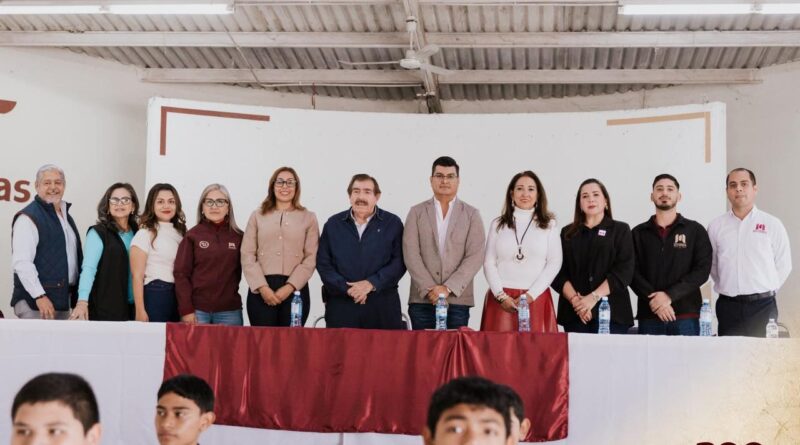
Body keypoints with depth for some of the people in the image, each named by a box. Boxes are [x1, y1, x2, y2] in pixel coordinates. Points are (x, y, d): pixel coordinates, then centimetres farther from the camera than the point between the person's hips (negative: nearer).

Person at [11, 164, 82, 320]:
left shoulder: (65, 216, 18)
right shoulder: (28, 217, -9)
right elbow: (21, 263, -17)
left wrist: (80, 297, 18)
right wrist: (40, 296, -22)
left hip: (63, 301, 8)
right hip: (36, 304, -8)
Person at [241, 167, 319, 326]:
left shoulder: (309, 218, 10)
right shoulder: (257, 216, 13)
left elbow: (311, 258, 2)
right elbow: (247, 256, 5)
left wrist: (289, 287, -10)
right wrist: (262, 287, -8)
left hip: (295, 290, 0)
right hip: (261, 290, 0)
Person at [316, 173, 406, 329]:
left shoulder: (392, 223, 7)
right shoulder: (333, 224, 11)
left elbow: (399, 261, -1)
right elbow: (323, 263, 5)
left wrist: (372, 283, -13)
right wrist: (346, 288, -9)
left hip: (383, 306, -1)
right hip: (341, 306, 1)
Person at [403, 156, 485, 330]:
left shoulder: (471, 214, 7)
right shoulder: (417, 212, 9)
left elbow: (474, 257, -2)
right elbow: (411, 255, 0)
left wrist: (448, 288, -11)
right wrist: (430, 288, -11)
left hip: (457, 299, 0)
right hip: (422, 299, 1)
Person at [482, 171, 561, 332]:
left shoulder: (548, 225, 7)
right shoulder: (498, 224, 11)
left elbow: (554, 263, 1)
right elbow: (489, 263, 7)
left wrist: (530, 295, -7)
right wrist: (501, 296, -5)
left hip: (536, 299, -1)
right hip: (501, 300, 1)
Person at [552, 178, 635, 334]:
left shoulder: (620, 230, 9)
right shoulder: (567, 233, 14)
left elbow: (623, 271, -4)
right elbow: (559, 273, 4)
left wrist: (593, 297, -14)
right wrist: (575, 300, -13)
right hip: (574, 312, 2)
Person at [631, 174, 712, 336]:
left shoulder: (695, 230, 8)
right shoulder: (638, 233, 12)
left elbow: (702, 270, -2)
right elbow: (632, 272, 3)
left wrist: (670, 295, -13)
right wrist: (653, 298, -14)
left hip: (685, 315, -1)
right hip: (649, 315, 1)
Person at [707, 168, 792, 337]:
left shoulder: (772, 224, 1)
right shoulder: (716, 226, 6)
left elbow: (783, 264, 4)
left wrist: (766, 290, 4)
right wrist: (728, 287, 7)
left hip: (762, 305, -1)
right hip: (728, 306, 1)